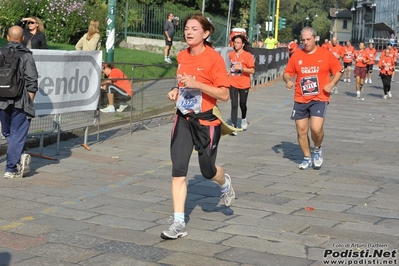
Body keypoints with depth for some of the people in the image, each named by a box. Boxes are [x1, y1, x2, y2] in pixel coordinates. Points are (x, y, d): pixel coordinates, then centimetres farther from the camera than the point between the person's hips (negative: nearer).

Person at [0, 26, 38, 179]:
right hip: (20, 101, -3)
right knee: (17, 134, 3)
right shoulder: (26, 55, -5)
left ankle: (19, 156, 5)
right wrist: (30, 101, 2)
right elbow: (32, 81, -9)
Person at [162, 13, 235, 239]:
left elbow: (224, 95, -18)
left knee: (208, 171, 10)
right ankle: (179, 223, -1)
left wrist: (197, 85, -27)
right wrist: (176, 91, 3)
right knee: (178, 170, -5)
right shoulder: (182, 57, 5)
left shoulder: (214, 58, -14)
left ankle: (225, 182, 47)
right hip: (183, 119, 5)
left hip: (207, 121, -5)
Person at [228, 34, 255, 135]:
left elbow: (252, 70, -12)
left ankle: (243, 119, 43)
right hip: (233, 83, 2)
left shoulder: (247, 55, -10)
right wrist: (229, 72, 8)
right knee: (234, 105, -6)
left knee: (242, 104, 12)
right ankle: (233, 127, -7)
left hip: (244, 84, -2)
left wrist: (241, 68, -23)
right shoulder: (231, 54, 4)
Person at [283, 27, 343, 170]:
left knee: (316, 128, -19)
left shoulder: (326, 54, -2)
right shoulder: (296, 55, 3)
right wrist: (288, 81, -13)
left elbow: (339, 70, 5)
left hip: (319, 99, -3)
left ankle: (317, 149, 13)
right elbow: (287, 72, 9)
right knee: (301, 131, 6)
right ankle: (307, 158, 26)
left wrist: (331, 84, -10)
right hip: (300, 100, 3)